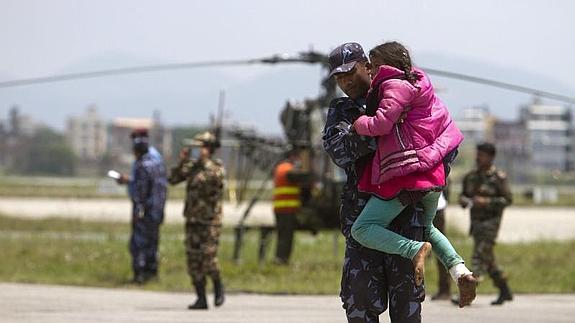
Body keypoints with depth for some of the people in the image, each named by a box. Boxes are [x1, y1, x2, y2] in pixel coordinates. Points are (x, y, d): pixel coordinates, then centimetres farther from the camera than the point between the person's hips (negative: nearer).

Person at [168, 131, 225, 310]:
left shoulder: (216, 166, -5)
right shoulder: (192, 166, 9)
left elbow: (215, 177, -21)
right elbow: (173, 179, 5)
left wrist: (205, 160, -18)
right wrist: (181, 161, -5)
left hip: (210, 222, -5)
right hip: (192, 220, 5)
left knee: (208, 259, -11)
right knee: (194, 261, 2)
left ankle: (218, 286, 16)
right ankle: (201, 299, 7)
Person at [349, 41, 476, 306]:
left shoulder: (396, 85, -7)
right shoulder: (419, 85, 21)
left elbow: (381, 124, -18)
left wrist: (358, 123, -2)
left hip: (406, 174, -9)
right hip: (432, 174, 9)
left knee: (362, 230, -8)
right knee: (426, 228, 30)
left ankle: (415, 249, -26)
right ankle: (460, 271, 10)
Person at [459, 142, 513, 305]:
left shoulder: (498, 178, -10)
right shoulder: (470, 177, 9)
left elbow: (507, 200, -12)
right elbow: (463, 195, 18)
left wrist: (486, 202, -23)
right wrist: (463, 200, -6)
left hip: (491, 223, -7)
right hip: (476, 223, 7)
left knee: (479, 257, -14)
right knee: (487, 260, 12)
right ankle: (505, 292, 24)